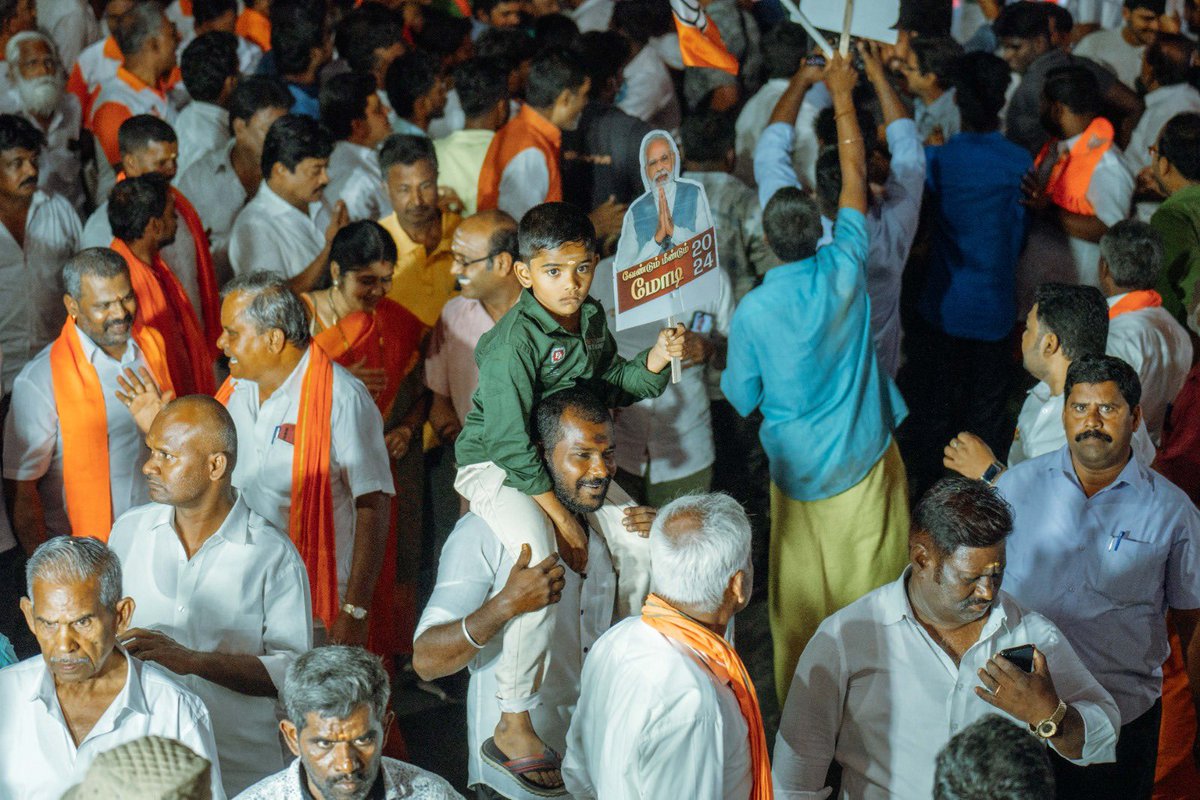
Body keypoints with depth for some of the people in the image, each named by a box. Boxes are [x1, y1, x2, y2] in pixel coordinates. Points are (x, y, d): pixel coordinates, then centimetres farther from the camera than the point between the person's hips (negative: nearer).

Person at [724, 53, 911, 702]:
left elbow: (741, 399, -1)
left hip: (795, 465, 0)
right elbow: (854, 175, -2)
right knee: (867, 582, 11)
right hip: (862, 460, 1)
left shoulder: (751, 312, -16)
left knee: (798, 587, 13)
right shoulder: (845, 270, -15)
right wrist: (841, 95, 8)